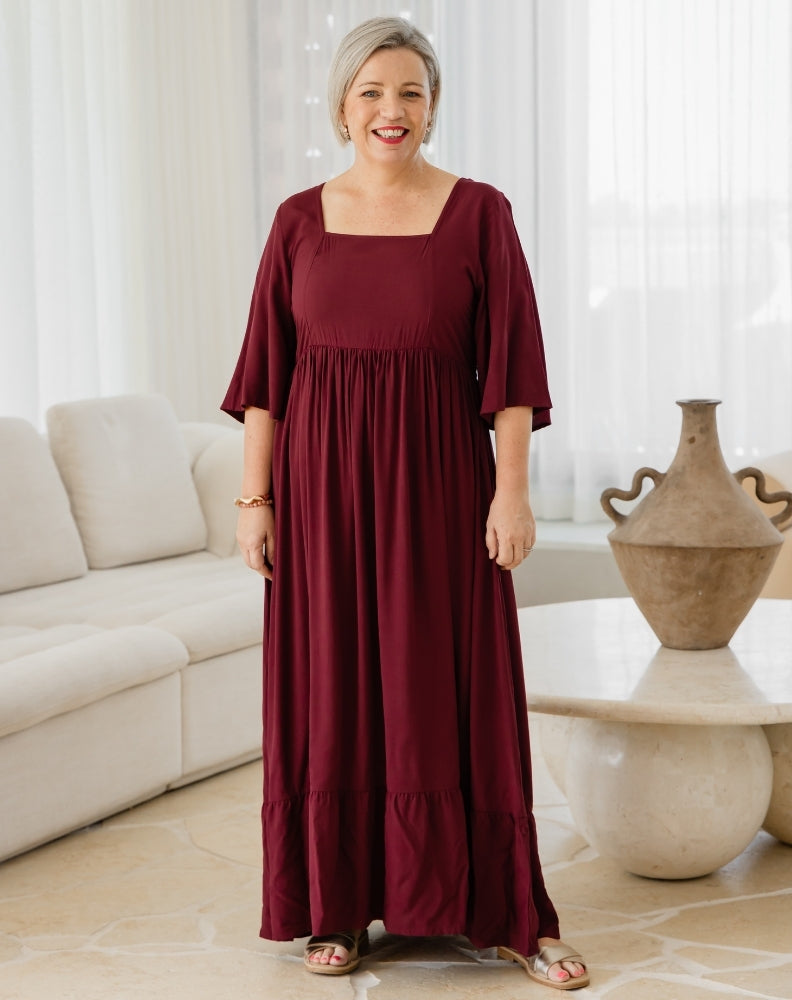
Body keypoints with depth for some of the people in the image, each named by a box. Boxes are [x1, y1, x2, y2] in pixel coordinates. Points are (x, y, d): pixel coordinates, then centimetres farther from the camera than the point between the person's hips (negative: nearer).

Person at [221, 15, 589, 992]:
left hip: (438, 480, -2)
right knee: (331, 688, 6)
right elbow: (265, 370, 4)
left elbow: (509, 365, -4)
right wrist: (254, 495, 0)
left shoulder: (478, 213, -2)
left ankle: (505, 912, 13)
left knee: (458, 690, 2)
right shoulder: (300, 219, 4)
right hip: (324, 480, 2)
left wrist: (513, 491, -10)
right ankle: (336, 907, 19)